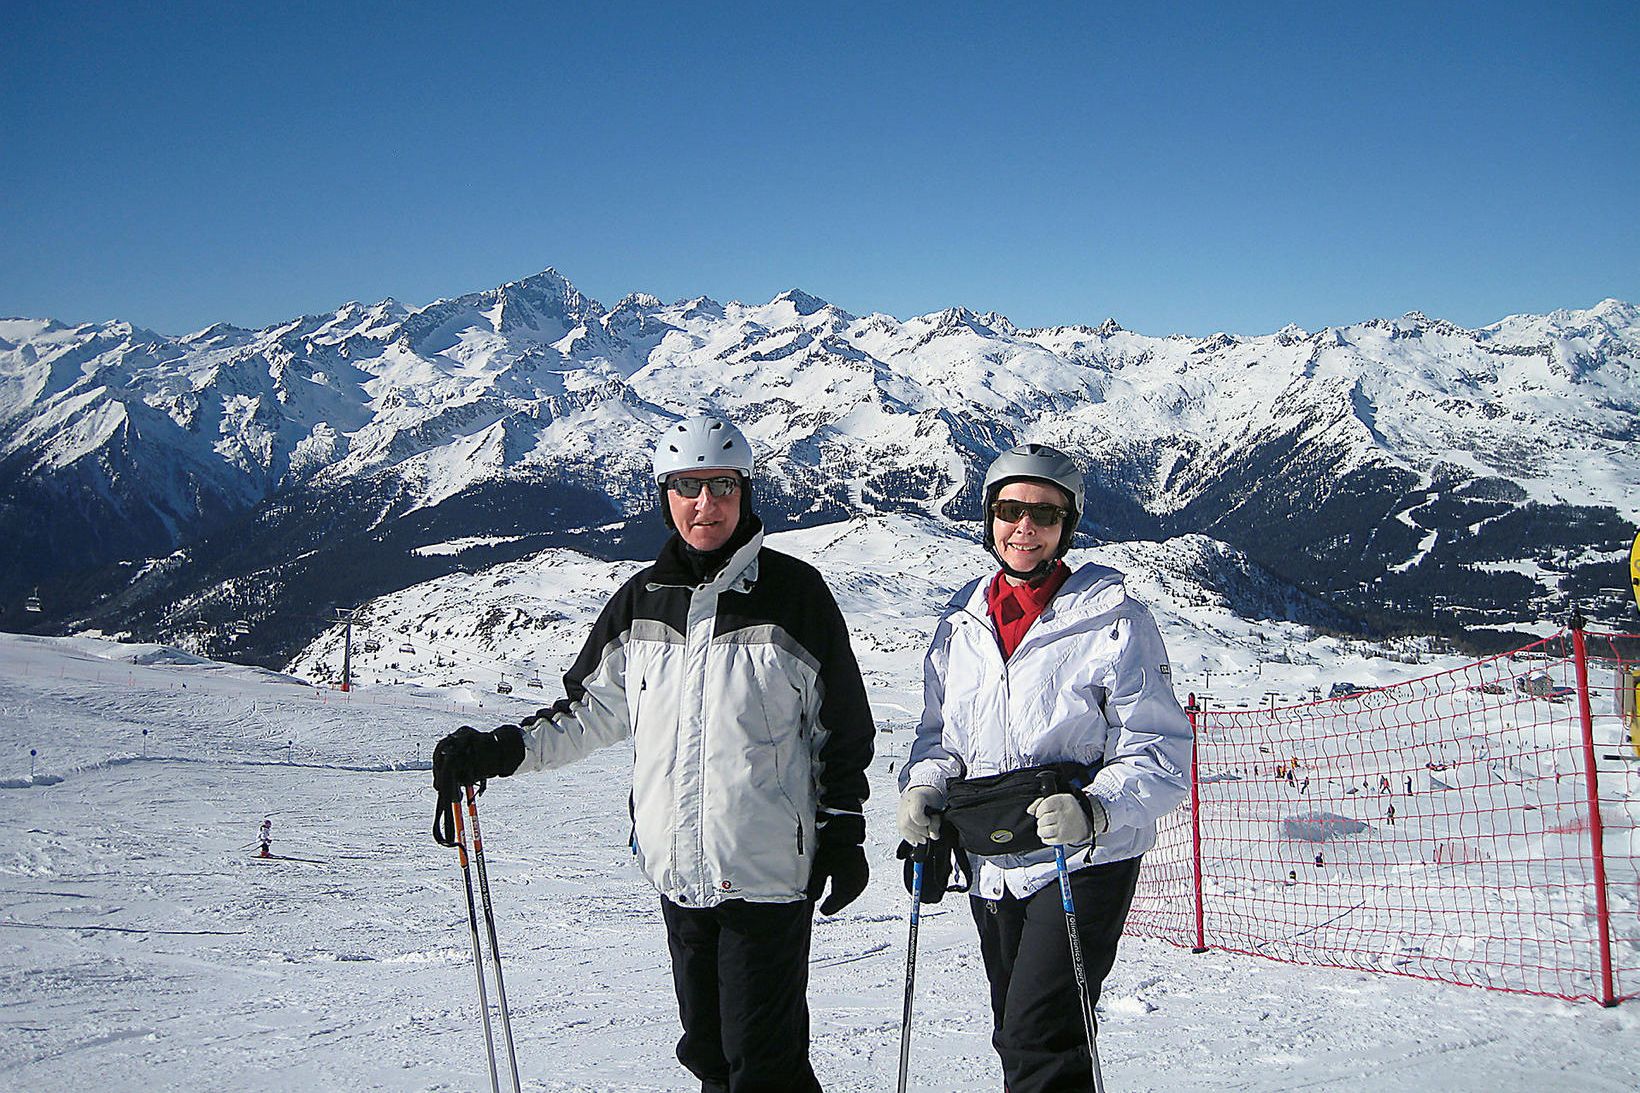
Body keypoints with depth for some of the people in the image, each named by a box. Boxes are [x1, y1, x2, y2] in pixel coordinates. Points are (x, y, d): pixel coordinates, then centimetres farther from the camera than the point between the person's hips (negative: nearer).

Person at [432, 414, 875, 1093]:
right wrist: (502, 751, 3)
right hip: (676, 867, 5)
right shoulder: (642, 600, 7)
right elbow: (592, 710, 16)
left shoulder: (793, 592, -3)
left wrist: (842, 835, 1)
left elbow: (841, 726, 2)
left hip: (770, 871, -4)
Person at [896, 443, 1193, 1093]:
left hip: (1083, 863, -6)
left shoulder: (1113, 620, -10)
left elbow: (1161, 754, -11)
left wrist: (1094, 810, -28)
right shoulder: (963, 620, 7)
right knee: (1014, 1038, 18)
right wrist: (922, 786, -4)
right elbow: (941, 731, 17)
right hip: (993, 868, 6)